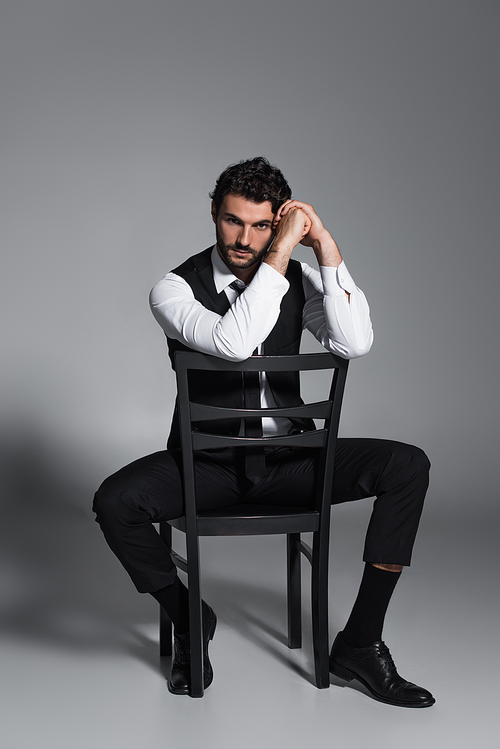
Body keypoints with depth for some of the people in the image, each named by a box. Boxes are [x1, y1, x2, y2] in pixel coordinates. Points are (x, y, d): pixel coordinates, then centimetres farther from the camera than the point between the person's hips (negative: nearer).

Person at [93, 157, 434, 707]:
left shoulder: (299, 279, 1)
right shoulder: (176, 288, -10)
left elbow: (354, 344, -17)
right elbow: (234, 342, -31)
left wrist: (325, 248, -18)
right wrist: (282, 250, -29)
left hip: (287, 458, 3)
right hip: (207, 464, -3)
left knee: (408, 466, -18)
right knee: (114, 502, -31)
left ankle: (359, 644, -11)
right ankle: (187, 618, -1)